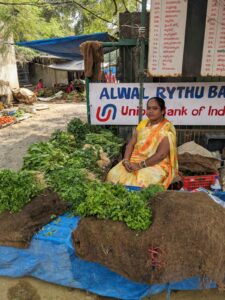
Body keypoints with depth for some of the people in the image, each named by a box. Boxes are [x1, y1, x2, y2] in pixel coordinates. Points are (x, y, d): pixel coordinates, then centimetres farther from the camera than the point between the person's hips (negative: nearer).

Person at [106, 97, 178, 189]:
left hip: (157, 165, -5)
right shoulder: (143, 123, 11)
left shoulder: (167, 128, -8)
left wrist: (140, 165, -19)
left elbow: (161, 154, -16)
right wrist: (126, 160, -10)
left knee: (141, 182, -34)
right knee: (114, 175, -17)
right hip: (135, 160, 5)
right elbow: (131, 144, 7)